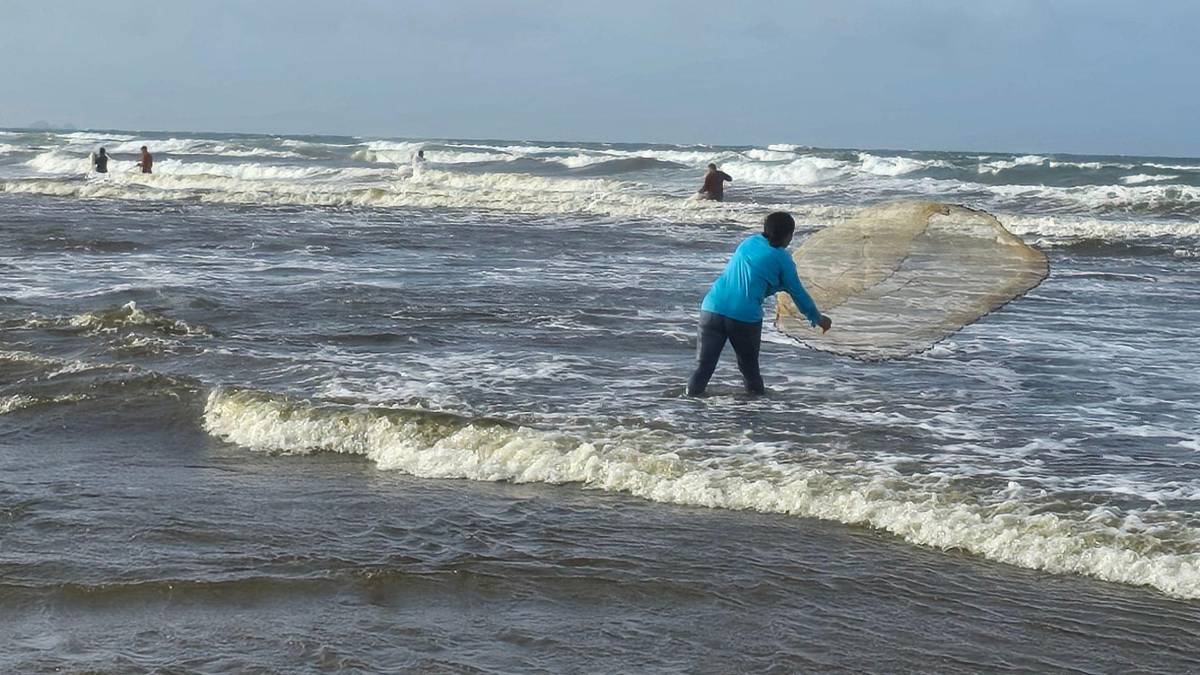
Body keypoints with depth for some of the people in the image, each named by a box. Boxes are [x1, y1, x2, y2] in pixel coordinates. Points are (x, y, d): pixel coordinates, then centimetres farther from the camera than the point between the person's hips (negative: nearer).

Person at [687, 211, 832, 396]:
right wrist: (818, 319, 26)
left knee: (704, 366, 3)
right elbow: (798, 294, 11)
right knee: (749, 367, 16)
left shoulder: (749, 242, 18)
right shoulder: (782, 259, 3)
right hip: (745, 317, -4)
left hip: (712, 309, 4)